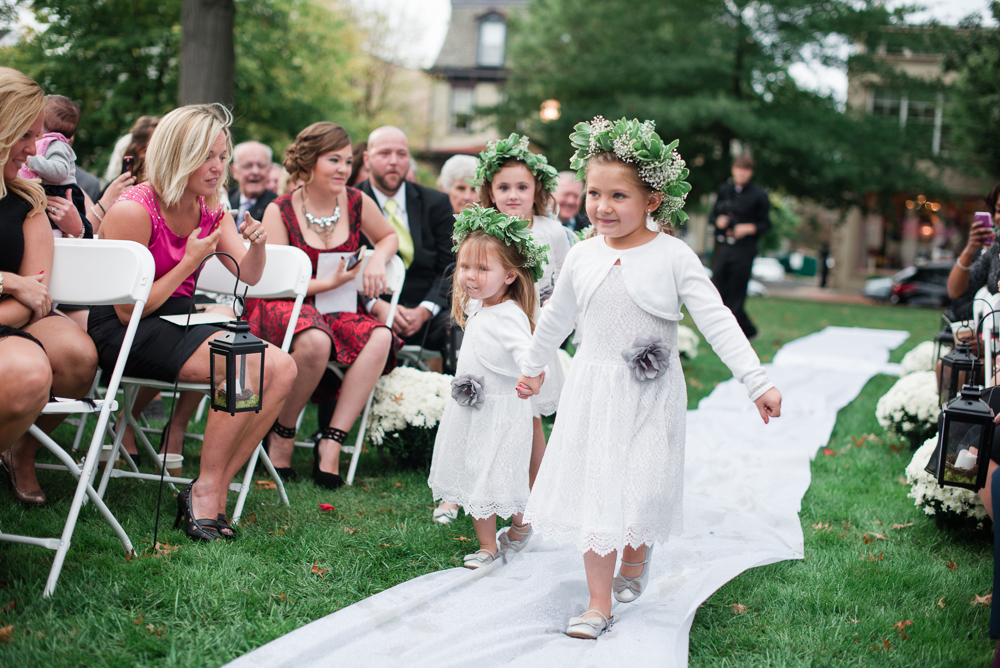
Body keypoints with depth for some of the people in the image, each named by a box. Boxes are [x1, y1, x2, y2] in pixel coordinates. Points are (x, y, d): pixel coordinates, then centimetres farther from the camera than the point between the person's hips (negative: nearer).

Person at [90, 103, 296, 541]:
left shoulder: (212, 208, 7)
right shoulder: (134, 210, -16)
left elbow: (249, 276, 5)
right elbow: (128, 310, -15)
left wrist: (257, 245, -17)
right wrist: (191, 262, -16)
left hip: (182, 323, 8)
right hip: (125, 336, -8)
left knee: (282, 369, -15)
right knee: (247, 366, -28)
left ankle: (214, 490, -11)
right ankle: (206, 490, -14)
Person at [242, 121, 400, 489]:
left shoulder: (357, 202, 4)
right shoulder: (279, 211, -6)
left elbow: (389, 236, 24)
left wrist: (378, 260, 2)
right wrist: (330, 282, -18)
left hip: (339, 309, 4)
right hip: (282, 307, -4)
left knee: (381, 337, -29)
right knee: (315, 341, -39)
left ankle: (331, 441, -25)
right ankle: (282, 433, -13)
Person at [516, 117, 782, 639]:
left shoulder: (673, 257, -9)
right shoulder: (583, 255, 2)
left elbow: (718, 322, -12)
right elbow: (556, 318, 18)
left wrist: (758, 382, -18)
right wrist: (532, 367, 30)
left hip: (650, 396, -3)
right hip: (592, 391, 3)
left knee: (643, 493, -2)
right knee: (592, 492, 2)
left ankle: (635, 559, 32)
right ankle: (598, 602, 11)